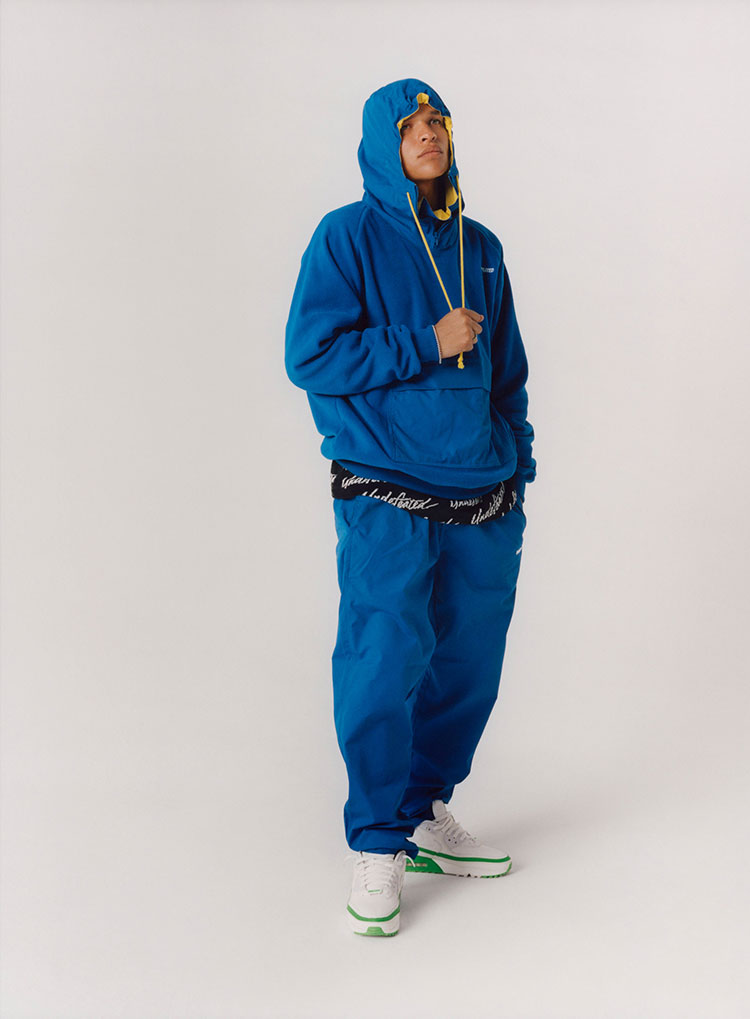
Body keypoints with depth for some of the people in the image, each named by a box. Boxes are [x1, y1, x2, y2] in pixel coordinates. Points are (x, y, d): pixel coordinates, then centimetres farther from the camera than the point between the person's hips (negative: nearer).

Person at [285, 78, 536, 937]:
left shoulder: (480, 247, 14)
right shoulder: (347, 237, -2)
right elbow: (310, 357, -10)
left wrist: (517, 461, 15)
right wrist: (427, 345, -12)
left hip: (485, 499, 6)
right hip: (388, 496, -5)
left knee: (467, 663, 9)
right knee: (387, 660, -10)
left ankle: (428, 816, 27)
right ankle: (377, 849, 5)